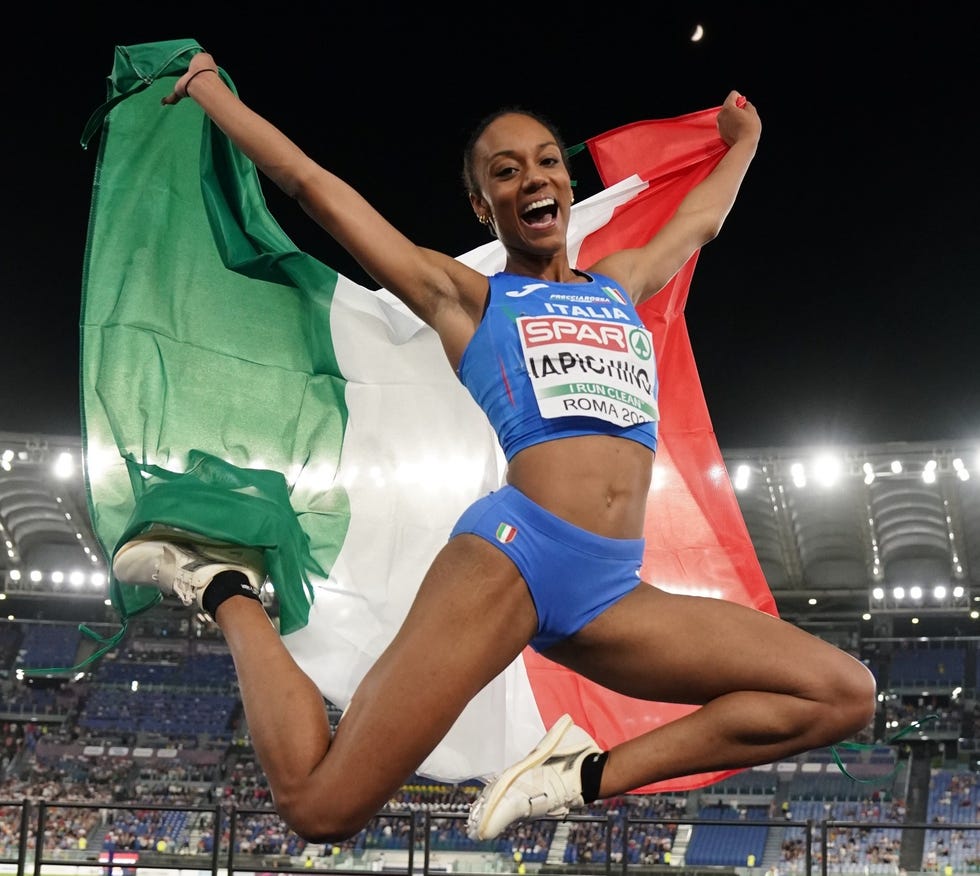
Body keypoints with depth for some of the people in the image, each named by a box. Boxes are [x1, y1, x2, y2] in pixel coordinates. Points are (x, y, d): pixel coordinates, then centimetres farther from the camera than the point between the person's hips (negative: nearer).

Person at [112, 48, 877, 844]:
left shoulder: (621, 284, 26)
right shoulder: (466, 298, 13)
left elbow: (701, 218, 47)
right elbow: (310, 182, 16)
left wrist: (743, 141, 61)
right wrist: (209, 89, 25)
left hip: (611, 594, 6)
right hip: (511, 555, -5)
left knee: (845, 696, -5)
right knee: (319, 808, -15)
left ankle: (590, 775, -4)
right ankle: (226, 590, 10)